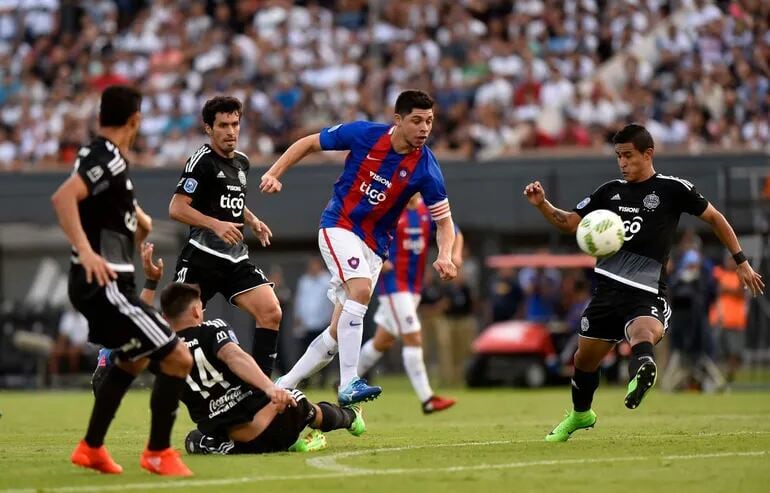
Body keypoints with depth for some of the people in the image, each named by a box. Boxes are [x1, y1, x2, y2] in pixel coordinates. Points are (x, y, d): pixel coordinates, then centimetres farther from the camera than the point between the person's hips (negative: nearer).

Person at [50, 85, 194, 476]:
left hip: (106, 286, 11)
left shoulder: (102, 155, 14)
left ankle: (91, 448, 33)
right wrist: (84, 250, -37)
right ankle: (157, 453, -1)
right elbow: (62, 197, -31)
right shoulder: (107, 158, -16)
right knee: (178, 358, -12)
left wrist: (135, 216, 31)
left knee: (135, 358, 30)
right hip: (103, 284, -11)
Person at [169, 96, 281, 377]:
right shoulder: (202, 161, -8)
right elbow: (176, 208, -15)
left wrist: (252, 221, 18)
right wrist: (216, 224, -26)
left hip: (236, 258, 7)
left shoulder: (242, 162, 17)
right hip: (202, 257, -7)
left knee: (271, 313, -11)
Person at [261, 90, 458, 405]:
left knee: (339, 332, 3)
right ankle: (348, 384, -34)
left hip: (374, 246, 4)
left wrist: (445, 256, -23)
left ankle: (283, 387, 18)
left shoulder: (426, 169, -10)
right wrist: (274, 173, -9)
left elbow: (444, 221, -4)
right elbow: (309, 143, 2)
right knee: (361, 289, -30)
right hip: (339, 226, -4)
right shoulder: (364, 134, -12)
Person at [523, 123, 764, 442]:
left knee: (643, 333, -37)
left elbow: (714, 217, 11)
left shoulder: (672, 189, 0)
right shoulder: (611, 191, 13)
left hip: (645, 294, -5)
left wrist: (741, 261, 11)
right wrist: (542, 205, 1)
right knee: (585, 356, 15)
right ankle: (580, 414, 42)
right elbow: (569, 222, 20)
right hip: (607, 288, 5)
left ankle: (641, 369, -71)